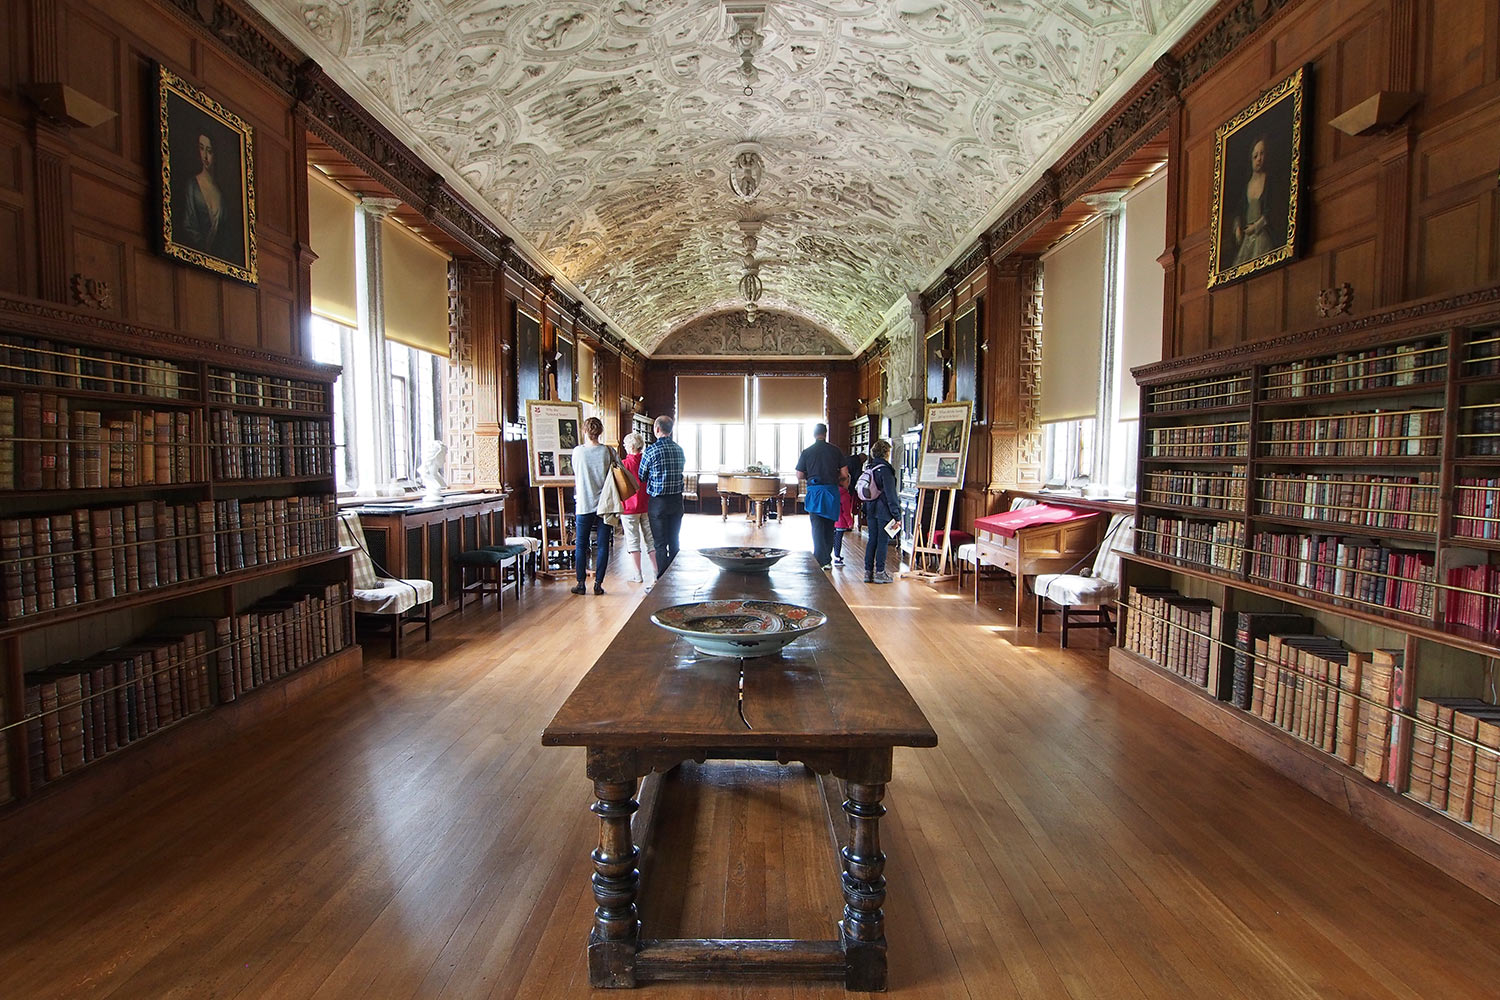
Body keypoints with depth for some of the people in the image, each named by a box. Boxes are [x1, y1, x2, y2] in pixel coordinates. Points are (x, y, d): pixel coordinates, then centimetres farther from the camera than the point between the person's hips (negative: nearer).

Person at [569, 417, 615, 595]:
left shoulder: (577, 451, -4)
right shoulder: (608, 451, -6)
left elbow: (576, 474, 10)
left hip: (583, 505, 0)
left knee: (580, 546, 9)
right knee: (602, 546, 6)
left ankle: (581, 583, 11)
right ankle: (598, 583, 7)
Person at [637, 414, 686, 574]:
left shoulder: (651, 451, -12)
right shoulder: (679, 449, 3)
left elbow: (641, 478, -3)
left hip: (658, 502, -5)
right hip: (677, 500, 5)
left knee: (660, 543, 1)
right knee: (675, 541, 13)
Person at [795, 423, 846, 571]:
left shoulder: (806, 452, -2)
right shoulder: (836, 451, 0)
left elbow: (799, 476, -1)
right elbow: (845, 474, 0)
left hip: (814, 492, -2)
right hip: (831, 492, 2)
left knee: (817, 527, 1)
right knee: (829, 526, 14)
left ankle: (821, 561, -7)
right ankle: (828, 559, 23)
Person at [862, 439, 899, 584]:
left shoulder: (870, 469, 9)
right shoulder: (885, 470, -14)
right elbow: (890, 494, -16)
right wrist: (896, 515, -12)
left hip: (871, 511, 7)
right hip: (884, 512, -7)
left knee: (871, 540, 10)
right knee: (882, 541, 0)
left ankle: (868, 572, 13)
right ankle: (879, 573, 4)